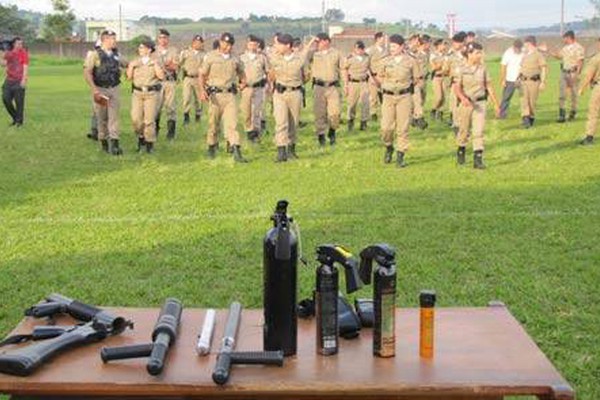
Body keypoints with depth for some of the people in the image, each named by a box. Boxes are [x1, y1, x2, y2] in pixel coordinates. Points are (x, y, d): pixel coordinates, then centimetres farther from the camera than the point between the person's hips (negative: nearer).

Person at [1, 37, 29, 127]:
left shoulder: (24, 53, -3)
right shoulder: (8, 53, 10)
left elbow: (25, 66, -8)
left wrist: (24, 80, -16)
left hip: (19, 81, -5)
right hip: (9, 80, 5)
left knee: (19, 101, -3)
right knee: (6, 98, 1)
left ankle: (19, 121, 9)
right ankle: (15, 118, 18)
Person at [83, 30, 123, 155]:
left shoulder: (116, 54, 8)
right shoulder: (95, 54, -8)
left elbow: (119, 68, 25)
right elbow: (87, 73, -12)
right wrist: (94, 89, -17)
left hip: (114, 89, 4)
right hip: (100, 89, -4)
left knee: (114, 117, -5)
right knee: (102, 118, 6)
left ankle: (114, 144, -11)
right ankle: (104, 142, 21)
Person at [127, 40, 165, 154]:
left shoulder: (155, 62, 2)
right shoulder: (135, 62, 10)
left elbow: (161, 76, -10)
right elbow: (129, 77, 5)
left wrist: (155, 64, -16)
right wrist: (131, 66, -7)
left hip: (152, 93, -3)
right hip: (137, 93, 3)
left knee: (149, 119, -4)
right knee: (136, 118, -6)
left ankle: (150, 144, 9)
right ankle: (141, 137, 20)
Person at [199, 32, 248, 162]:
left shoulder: (235, 59, 10)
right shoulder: (210, 57, 1)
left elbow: (241, 72, 26)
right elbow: (202, 75, -1)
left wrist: (243, 81, 6)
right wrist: (202, 90, -15)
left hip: (230, 94, 2)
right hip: (215, 94, -2)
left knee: (232, 122, -8)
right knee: (213, 123, 7)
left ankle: (236, 152, -14)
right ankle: (212, 147, 26)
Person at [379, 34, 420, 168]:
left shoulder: (410, 61, -1)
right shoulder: (387, 61, 5)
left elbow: (416, 79, 9)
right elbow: (381, 76, 20)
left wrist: (405, 86, 10)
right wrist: (386, 87, 12)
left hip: (404, 97, -2)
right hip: (388, 96, 2)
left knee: (403, 128, -2)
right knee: (386, 127, -5)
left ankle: (400, 156, 6)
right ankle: (389, 148, 22)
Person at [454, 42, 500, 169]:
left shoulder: (482, 68, 4)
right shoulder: (461, 69, -4)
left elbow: (489, 86, 9)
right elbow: (457, 87, -11)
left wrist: (496, 103, 9)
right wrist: (463, 98, -30)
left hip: (480, 103, 1)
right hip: (466, 103, -1)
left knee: (479, 131, -7)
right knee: (464, 130, 10)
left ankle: (478, 159, -7)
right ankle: (461, 151, 35)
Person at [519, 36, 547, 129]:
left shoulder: (538, 55, -6)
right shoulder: (525, 55, 15)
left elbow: (544, 69, -8)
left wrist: (543, 82, -14)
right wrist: (518, 79, 15)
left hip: (534, 81, -5)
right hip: (524, 81, 5)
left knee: (532, 101, 2)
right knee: (524, 100, -9)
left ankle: (531, 118, 21)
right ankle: (525, 120, -17)